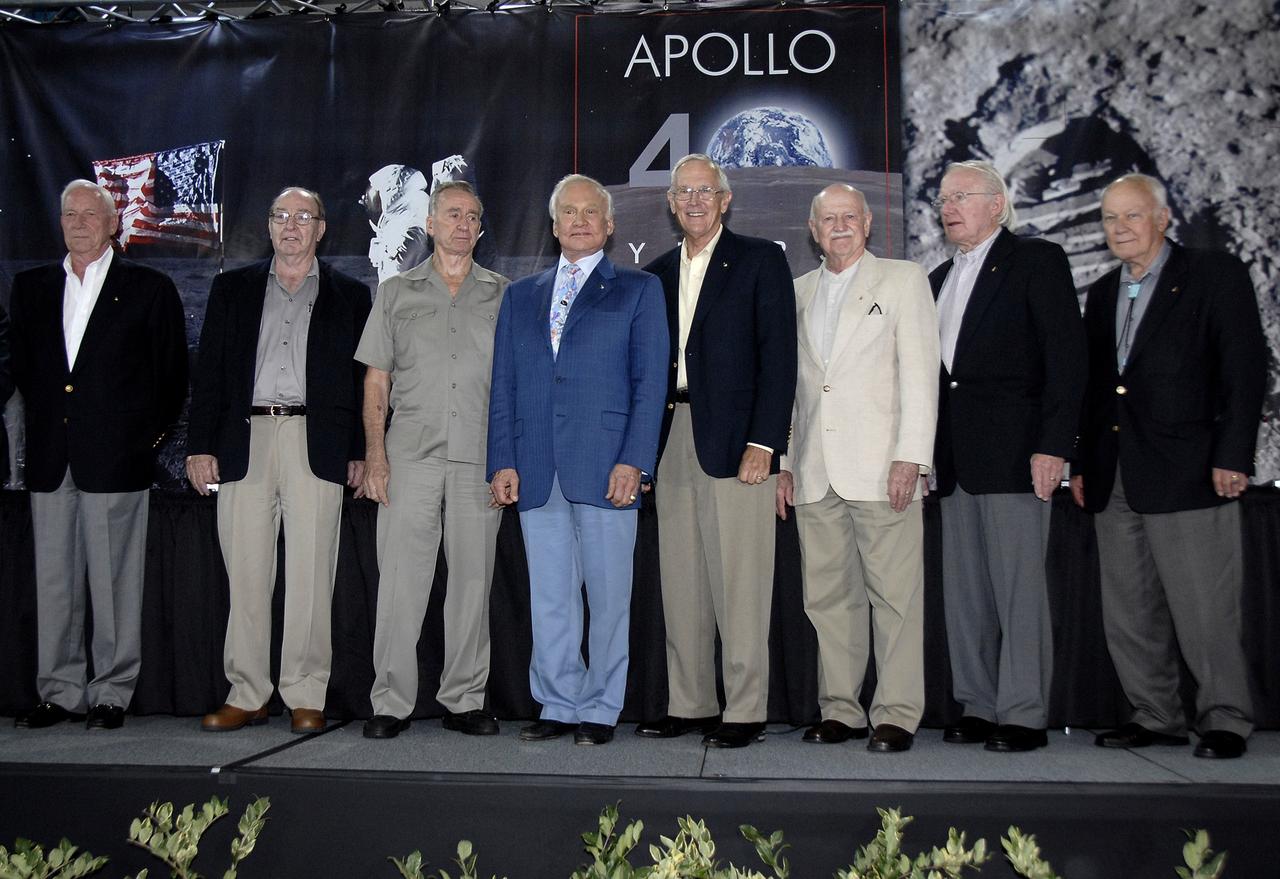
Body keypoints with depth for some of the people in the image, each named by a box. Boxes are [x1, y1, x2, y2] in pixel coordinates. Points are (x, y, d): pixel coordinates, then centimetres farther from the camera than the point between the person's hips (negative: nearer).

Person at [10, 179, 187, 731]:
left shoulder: (149, 288, 2)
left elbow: (172, 374, 4)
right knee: (53, 581, 8)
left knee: (114, 581, 0)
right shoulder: (31, 288, 14)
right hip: (50, 459, 4)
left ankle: (111, 695, 10)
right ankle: (60, 692, 18)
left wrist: (149, 435, 1)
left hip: (116, 457, -4)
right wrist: (45, 424, 13)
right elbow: (21, 367, 21)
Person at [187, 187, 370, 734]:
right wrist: (200, 444, 2)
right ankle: (246, 695, 12)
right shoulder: (233, 288, 16)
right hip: (244, 442, 2)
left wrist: (360, 452, 0)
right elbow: (209, 371, 11)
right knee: (245, 575, 3)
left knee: (311, 576, -3)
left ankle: (306, 697, 6)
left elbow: (363, 378, 9)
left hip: (316, 445, -1)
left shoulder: (348, 295, 13)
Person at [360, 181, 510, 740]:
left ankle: (464, 700, 13)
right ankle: (391, 703, 5)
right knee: (400, 580, -4)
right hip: (410, 456, 0)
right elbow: (376, 381, 10)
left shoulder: (503, 295, 12)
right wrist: (375, 455, -1)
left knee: (473, 580, 3)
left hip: (480, 458, 1)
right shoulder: (396, 293, 13)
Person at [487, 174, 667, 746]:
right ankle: (559, 705, 18)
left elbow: (650, 382, 0)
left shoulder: (638, 290, 9)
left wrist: (634, 461, -10)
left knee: (608, 596, 2)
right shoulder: (520, 296, 19)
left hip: (606, 468, -3)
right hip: (536, 472, 3)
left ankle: (600, 710, 13)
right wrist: (503, 461, 3)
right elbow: (503, 386, 15)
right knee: (549, 598, 7)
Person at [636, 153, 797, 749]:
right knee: (681, 586, 8)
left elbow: (778, 354, -5)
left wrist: (762, 443, -13)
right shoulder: (656, 274, 18)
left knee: (738, 585, -3)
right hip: (671, 442, 5)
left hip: (733, 442, -5)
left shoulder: (760, 260, 3)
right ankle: (689, 705, 18)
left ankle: (745, 711, 6)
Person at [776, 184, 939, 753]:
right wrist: (783, 461, 12)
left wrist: (911, 456, -10)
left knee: (894, 595, -3)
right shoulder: (798, 292, 19)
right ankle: (840, 710, 14)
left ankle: (897, 714, 4)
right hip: (814, 472, 4)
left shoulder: (904, 280, 7)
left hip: (881, 467, -4)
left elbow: (919, 371, -1)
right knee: (828, 597, 6)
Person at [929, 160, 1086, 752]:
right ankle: (978, 707, 17)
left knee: (1018, 586, -5)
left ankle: (1024, 715, 3)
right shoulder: (939, 279, 21)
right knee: (964, 591, 8)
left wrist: (1053, 445, -16)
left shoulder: (1037, 261, 0)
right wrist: (926, 454, 12)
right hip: (956, 460, 7)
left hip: (1014, 453, -7)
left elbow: (1066, 355, -8)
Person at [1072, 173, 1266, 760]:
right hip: (1115, 481, 6)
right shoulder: (1102, 294, 18)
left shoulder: (1216, 276, 1)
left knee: (1205, 609, -3)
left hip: (1187, 472, -6)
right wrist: (1083, 463, 13)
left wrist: (1232, 457, -13)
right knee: (1128, 612, 8)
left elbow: (1245, 370, -5)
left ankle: (1225, 721, 10)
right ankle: (1155, 717, 19)